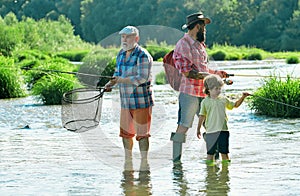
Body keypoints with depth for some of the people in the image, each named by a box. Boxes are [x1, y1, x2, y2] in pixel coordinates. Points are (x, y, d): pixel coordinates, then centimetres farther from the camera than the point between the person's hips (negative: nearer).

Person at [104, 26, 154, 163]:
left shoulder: (143, 56, -13)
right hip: (125, 101, 8)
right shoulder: (121, 54, 11)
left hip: (141, 101, -8)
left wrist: (120, 80, -29)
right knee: (126, 132, 12)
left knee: (142, 133, -4)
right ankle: (128, 160, 23)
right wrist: (110, 84, 3)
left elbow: (142, 78, -23)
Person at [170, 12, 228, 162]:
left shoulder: (200, 45, 17)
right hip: (189, 93, -8)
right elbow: (187, 72, -18)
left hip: (204, 93, 8)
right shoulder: (183, 44, -10)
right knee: (183, 126, -6)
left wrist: (216, 73, 17)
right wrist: (208, 75, -15)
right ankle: (176, 158, -2)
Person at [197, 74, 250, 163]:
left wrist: (243, 97, 6)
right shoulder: (205, 102, 2)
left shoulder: (223, 100, 8)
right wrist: (198, 129, 9)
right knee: (210, 152, 3)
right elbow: (202, 116, 7)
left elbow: (235, 105, 20)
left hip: (223, 130, 2)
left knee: (224, 152, 4)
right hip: (210, 131, -2)